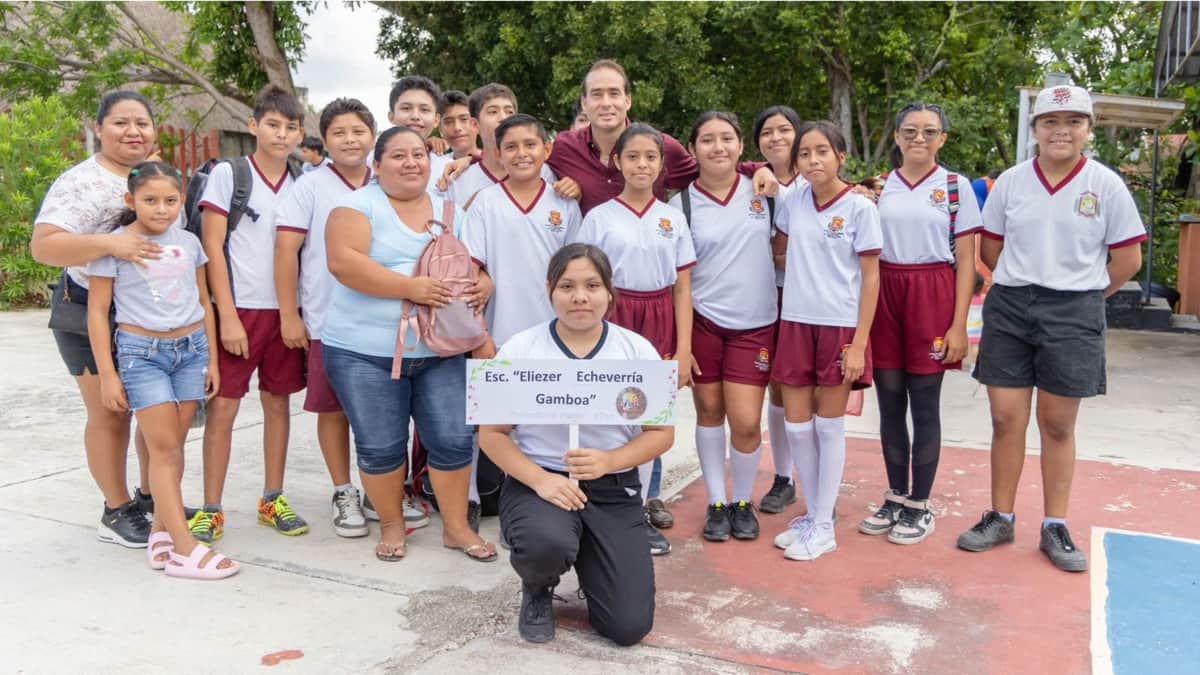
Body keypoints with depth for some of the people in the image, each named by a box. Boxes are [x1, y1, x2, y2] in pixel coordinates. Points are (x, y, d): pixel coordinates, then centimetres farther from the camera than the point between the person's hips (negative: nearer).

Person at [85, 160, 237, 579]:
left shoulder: (188, 242, 6)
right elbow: (97, 312, -4)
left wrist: (211, 357, 11)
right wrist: (107, 374, -7)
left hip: (191, 348, 4)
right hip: (142, 352, -4)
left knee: (174, 443, 6)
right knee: (164, 446, -5)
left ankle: (161, 531, 18)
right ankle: (185, 549, -4)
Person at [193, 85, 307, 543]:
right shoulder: (227, 174, -2)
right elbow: (212, 245, -6)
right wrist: (228, 315, -12)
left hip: (285, 310, 4)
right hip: (239, 308, -3)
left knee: (278, 402, 9)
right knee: (223, 407, -1)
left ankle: (272, 500, 20)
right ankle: (211, 509, 8)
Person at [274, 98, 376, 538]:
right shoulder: (310, 187, 0)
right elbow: (286, 250, -4)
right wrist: (289, 315, -8)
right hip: (327, 319, -2)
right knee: (333, 408, 6)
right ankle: (344, 494, 20)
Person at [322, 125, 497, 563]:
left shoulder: (450, 212, 12)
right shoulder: (359, 205, -4)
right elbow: (342, 261, -19)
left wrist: (483, 285, -10)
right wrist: (409, 286, -26)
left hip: (439, 350, 4)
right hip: (364, 350, -3)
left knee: (453, 439, 2)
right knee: (380, 446, 4)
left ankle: (456, 527, 19)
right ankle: (391, 525, 26)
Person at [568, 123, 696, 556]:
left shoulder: (674, 219, 7)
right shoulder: (598, 217, 0)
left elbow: (682, 289, 5)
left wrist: (683, 349, -1)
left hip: (659, 324, 3)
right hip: (614, 320, -3)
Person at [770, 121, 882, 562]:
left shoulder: (859, 207, -6)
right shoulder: (794, 202, 6)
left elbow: (870, 277, -7)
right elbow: (778, 249, 23)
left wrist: (859, 343, -12)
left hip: (840, 327, -4)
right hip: (796, 323, 4)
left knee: (829, 426, 6)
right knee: (796, 426, 8)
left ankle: (823, 526, 18)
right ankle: (812, 513, 27)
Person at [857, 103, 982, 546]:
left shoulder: (956, 187, 2)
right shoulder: (878, 186, 10)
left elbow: (965, 262, 0)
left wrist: (959, 325, -8)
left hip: (931, 297, -3)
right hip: (884, 296, 3)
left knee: (924, 404, 2)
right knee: (890, 402, 7)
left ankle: (920, 506, 16)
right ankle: (895, 498, 22)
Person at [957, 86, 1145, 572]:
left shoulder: (1106, 185, -3)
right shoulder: (1010, 182, 1)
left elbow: (1128, 259, 1)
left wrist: (1082, 295, 5)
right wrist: (1022, 284, 6)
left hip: (1073, 316, -1)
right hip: (1008, 310, 2)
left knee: (1058, 425, 7)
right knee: (1006, 420, 5)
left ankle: (1055, 529, 19)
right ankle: (1000, 518, 19)